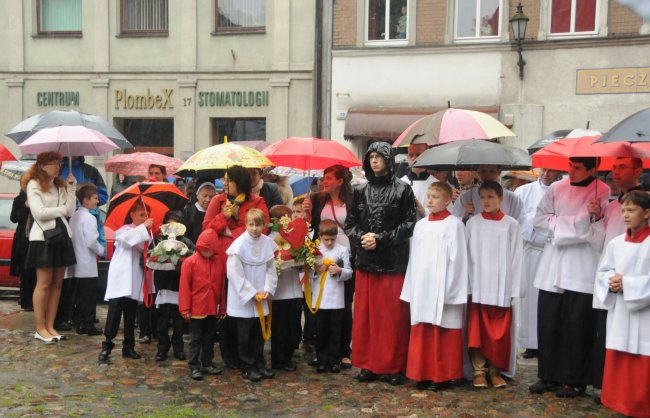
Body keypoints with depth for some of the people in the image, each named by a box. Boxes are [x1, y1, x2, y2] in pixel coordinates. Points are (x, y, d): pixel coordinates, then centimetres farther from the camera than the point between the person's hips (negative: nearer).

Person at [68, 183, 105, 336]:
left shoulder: (74, 216, 11)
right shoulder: (89, 218, -14)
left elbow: (73, 238, 12)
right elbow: (91, 241, -21)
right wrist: (102, 251, -4)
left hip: (77, 265, 8)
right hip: (87, 266, -8)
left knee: (80, 295, 12)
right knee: (89, 296, -2)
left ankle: (80, 324, 16)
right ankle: (89, 326, 1)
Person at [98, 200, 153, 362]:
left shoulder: (143, 234, 15)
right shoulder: (125, 230, -3)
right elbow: (125, 238, -26)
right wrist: (144, 227, -26)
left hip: (134, 281, 6)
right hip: (120, 279, -6)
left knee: (130, 316, 11)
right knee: (115, 313, -10)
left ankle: (128, 347, 18)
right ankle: (107, 346, -5)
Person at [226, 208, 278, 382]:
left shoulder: (267, 243, -2)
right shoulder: (239, 244, -15)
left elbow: (271, 269, 4)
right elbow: (235, 273, -15)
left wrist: (268, 289, -8)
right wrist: (251, 293, -14)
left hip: (261, 300, 4)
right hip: (243, 299, -4)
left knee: (259, 332, 14)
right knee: (245, 335, 6)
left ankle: (259, 364, 27)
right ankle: (247, 367, 18)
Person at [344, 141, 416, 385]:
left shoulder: (402, 190, -1)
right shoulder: (360, 191, 10)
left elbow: (409, 225, -5)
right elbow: (350, 223, 12)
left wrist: (381, 239, -12)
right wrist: (361, 237, -8)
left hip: (393, 262, -3)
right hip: (365, 261, 4)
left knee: (393, 315, 1)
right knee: (365, 314, 6)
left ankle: (394, 367, 11)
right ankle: (368, 364, 16)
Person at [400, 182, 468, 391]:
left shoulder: (454, 224, -4)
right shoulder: (420, 225, 13)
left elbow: (457, 259, -8)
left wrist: (450, 291, -12)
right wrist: (411, 289, 10)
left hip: (443, 291, -5)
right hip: (421, 290, 5)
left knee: (442, 335, 0)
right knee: (421, 334, 7)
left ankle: (442, 376, 10)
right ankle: (423, 374, 16)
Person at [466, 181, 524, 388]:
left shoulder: (511, 224, 0)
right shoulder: (473, 223, 4)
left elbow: (516, 257, 0)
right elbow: (467, 255, 5)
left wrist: (515, 288, -4)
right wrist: (466, 284, -2)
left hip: (501, 288, -1)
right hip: (477, 287, 1)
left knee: (499, 333, 5)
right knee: (478, 331, 2)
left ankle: (496, 371, 18)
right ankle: (479, 371, 12)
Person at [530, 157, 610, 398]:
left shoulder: (603, 192, -2)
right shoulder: (557, 189, 9)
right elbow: (540, 220, 4)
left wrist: (596, 216, -24)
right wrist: (577, 224, -5)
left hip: (582, 269, -3)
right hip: (553, 267, 4)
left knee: (577, 324, 0)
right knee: (548, 322, 5)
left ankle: (574, 380, 12)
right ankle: (548, 376, 16)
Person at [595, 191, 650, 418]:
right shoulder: (615, 243, 7)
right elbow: (602, 272, 12)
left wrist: (627, 284, -19)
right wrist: (611, 282, -7)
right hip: (619, 314, 5)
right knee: (617, 365, 11)